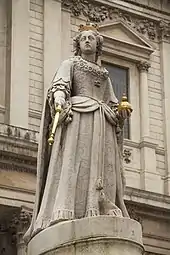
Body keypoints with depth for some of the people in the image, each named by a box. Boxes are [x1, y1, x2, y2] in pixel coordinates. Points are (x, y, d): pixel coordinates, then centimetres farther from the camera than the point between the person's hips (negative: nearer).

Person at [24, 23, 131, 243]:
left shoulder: (105, 76, 32)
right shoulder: (70, 64, 19)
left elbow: (113, 105, 26)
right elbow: (59, 86, 0)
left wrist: (121, 111, 3)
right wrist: (60, 100, -22)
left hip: (102, 126, 5)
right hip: (77, 118, -5)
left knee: (103, 166, -10)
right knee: (74, 161, -20)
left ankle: (104, 212, -20)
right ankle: (64, 214, -32)